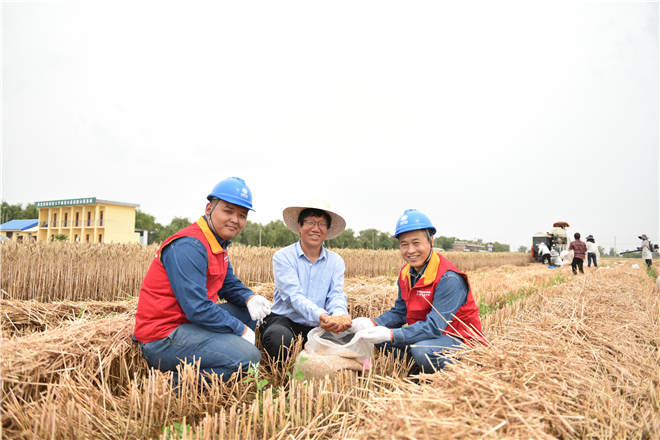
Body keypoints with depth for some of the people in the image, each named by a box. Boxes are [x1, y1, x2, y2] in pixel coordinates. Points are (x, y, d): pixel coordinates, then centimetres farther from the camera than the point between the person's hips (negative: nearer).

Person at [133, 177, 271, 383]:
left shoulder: (218, 243, 11)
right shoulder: (189, 246, -22)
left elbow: (229, 284, 18)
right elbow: (197, 309, -26)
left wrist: (249, 298, -5)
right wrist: (241, 330, -16)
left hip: (187, 322, 10)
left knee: (249, 311, 13)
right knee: (248, 356, -25)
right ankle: (177, 384, -9)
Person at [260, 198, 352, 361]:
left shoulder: (336, 261, 8)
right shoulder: (283, 257, -5)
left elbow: (336, 295, -6)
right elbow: (294, 296, -19)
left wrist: (340, 315, -33)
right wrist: (319, 315, -40)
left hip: (317, 327, 4)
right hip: (284, 319, -3)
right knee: (279, 340, -37)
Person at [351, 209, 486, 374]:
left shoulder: (448, 278, -24)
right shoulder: (406, 273, 2)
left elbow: (434, 326, -29)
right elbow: (400, 312, 4)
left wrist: (391, 335, -37)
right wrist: (372, 323, -15)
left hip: (459, 340, -7)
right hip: (426, 334, 8)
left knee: (422, 350, -37)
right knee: (376, 335, -5)